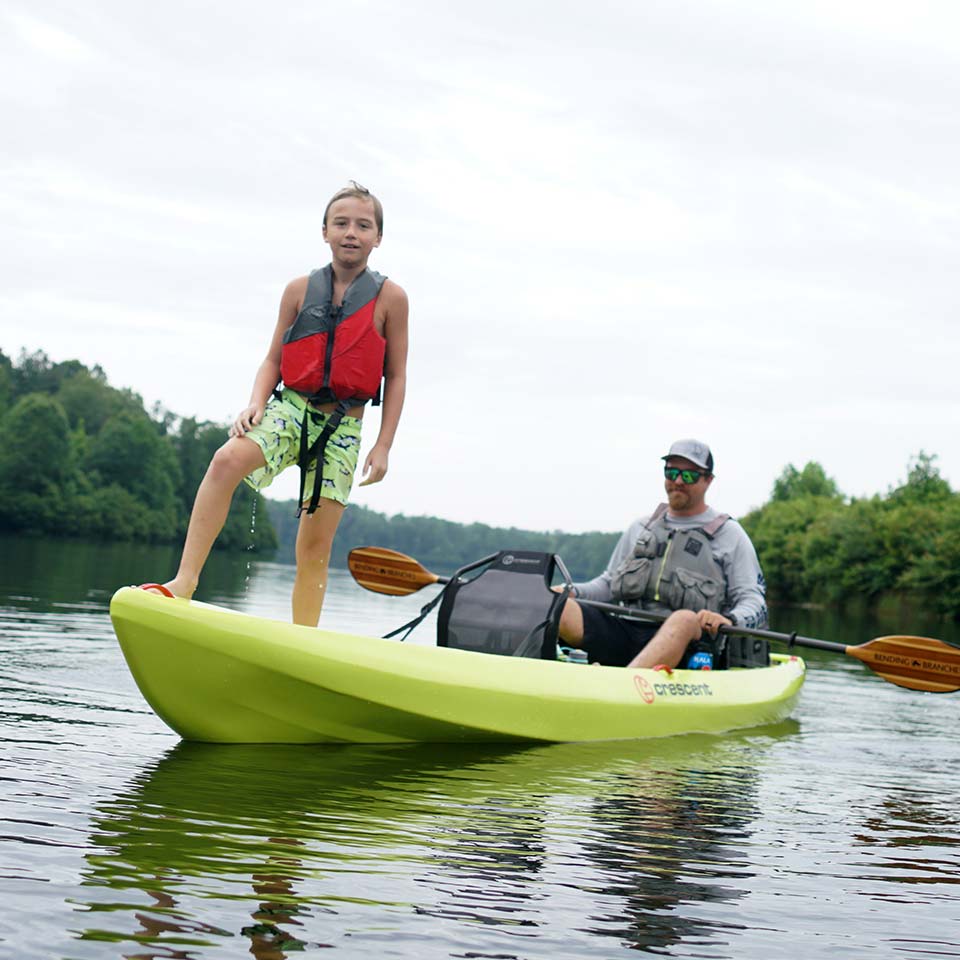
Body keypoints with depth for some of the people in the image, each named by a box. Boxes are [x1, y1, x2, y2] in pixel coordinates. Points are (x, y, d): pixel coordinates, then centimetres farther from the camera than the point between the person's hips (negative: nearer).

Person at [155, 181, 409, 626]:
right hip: (291, 407, 1)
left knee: (316, 546, -2)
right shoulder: (300, 289, 6)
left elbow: (396, 377, 4)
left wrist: (383, 446, -1)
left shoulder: (389, 297, 1)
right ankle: (185, 581, -29)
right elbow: (273, 359, 10)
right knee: (227, 460, -29)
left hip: (344, 425, -1)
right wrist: (256, 403, -8)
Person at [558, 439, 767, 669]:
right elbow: (608, 583, 29)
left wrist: (729, 621, -17)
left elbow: (754, 601, 7)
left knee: (685, 619, -41)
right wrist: (573, 592, 7)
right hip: (624, 630, 4)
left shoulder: (729, 534, 14)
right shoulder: (640, 528, 26)